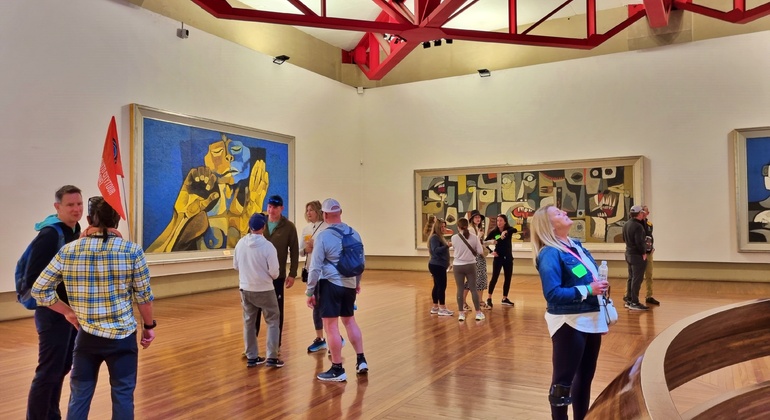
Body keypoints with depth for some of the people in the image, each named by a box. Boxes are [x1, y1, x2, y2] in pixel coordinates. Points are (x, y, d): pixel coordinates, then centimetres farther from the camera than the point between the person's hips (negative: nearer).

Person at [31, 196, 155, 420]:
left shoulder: (68, 251, -3)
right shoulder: (132, 250, -11)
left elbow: (39, 290, 1)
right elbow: (143, 295, -7)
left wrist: (68, 311, 12)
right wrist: (149, 326, 6)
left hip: (86, 336, 2)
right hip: (122, 336, -2)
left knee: (79, 395, 17)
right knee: (122, 395, 11)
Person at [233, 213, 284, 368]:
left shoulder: (240, 243, -5)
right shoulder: (267, 246, -19)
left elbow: (236, 266, 6)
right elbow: (274, 272, -16)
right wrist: (273, 276, 7)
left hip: (245, 289, 5)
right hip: (264, 290, -5)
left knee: (249, 322, 16)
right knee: (272, 321, 10)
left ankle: (251, 357, 23)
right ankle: (272, 357, 7)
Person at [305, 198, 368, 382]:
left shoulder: (323, 236, -12)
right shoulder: (354, 233, 4)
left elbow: (315, 267, -11)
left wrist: (309, 292, -3)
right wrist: (357, 281, 28)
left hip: (331, 284, -6)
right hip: (350, 285, 6)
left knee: (331, 326, 2)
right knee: (349, 321, 21)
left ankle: (338, 369, 9)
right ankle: (361, 360, 23)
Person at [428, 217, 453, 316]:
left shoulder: (440, 237, 19)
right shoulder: (434, 237, -14)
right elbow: (436, 250, -26)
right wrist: (447, 246, -34)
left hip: (438, 265, 10)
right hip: (437, 265, -10)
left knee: (437, 286, 11)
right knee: (442, 286, -10)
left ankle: (435, 307, 16)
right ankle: (442, 309, -8)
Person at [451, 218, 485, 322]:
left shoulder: (454, 237, -8)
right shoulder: (474, 237, -6)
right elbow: (480, 251, -3)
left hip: (458, 266, -1)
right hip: (470, 265, 1)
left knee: (460, 289, 5)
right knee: (473, 289, 8)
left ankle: (461, 314, 7)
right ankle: (478, 313, 12)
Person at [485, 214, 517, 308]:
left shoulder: (508, 229, -5)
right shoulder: (494, 231, -8)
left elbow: (515, 230, -28)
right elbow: (485, 242, -5)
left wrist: (505, 232, -44)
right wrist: (491, 251, -14)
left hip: (508, 258, 3)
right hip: (498, 258, -3)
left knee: (508, 278, 8)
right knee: (494, 278, -9)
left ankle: (505, 299, 19)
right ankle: (489, 298, -2)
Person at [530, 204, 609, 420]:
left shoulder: (577, 245, 8)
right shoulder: (550, 254, -18)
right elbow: (553, 294, -26)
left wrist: (600, 286, 3)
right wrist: (587, 290, -24)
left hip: (591, 319, 9)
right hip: (569, 323, -9)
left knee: (586, 376, 22)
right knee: (563, 380, 4)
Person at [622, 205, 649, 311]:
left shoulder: (626, 224, 7)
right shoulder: (638, 226, -21)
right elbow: (639, 242, -23)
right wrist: (643, 253, -11)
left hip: (629, 254, 9)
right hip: (637, 255, -9)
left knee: (631, 278, 17)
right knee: (637, 279, -2)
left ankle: (628, 300, 24)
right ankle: (634, 303, 2)